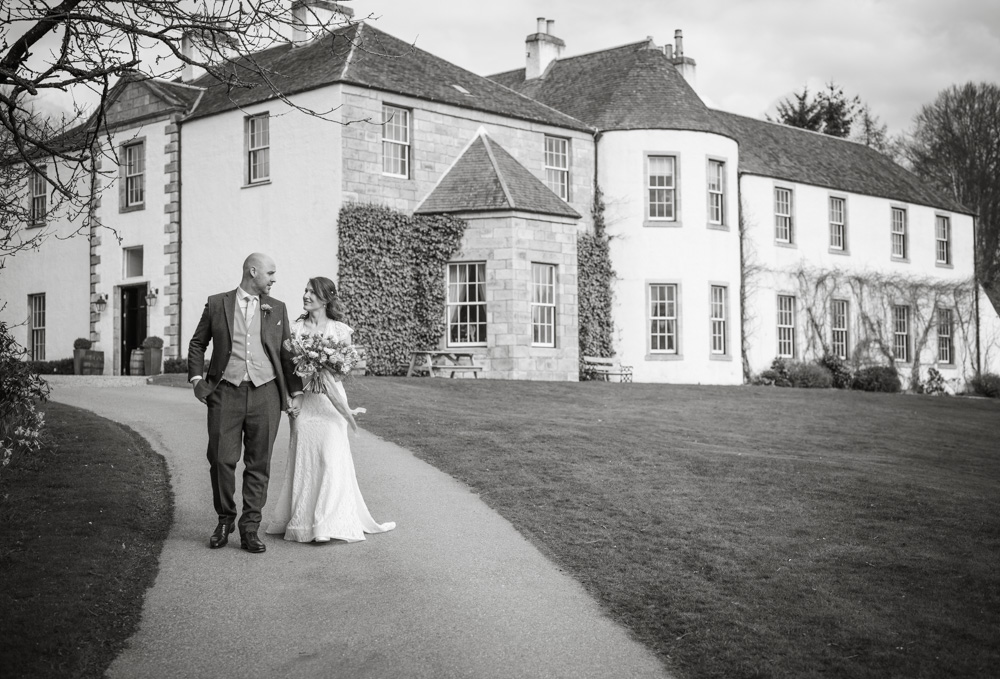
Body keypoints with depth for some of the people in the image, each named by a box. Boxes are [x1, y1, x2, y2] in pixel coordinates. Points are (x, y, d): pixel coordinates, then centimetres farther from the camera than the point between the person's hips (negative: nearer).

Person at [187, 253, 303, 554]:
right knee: (221, 460, -4)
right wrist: (196, 378, 1)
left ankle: (250, 529, 8)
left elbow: (286, 352, 14)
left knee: (259, 465, 1)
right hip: (226, 393, -1)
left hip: (265, 393, 1)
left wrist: (295, 391, 8)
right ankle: (225, 520, 17)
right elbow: (197, 344, 14)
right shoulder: (217, 304, 9)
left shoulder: (277, 309, 14)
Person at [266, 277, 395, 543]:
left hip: (330, 399, -1)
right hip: (303, 401, 2)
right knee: (304, 458, 2)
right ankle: (303, 521, 11)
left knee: (332, 457, -8)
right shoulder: (295, 328, 6)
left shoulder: (340, 330, 2)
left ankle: (330, 522, -2)